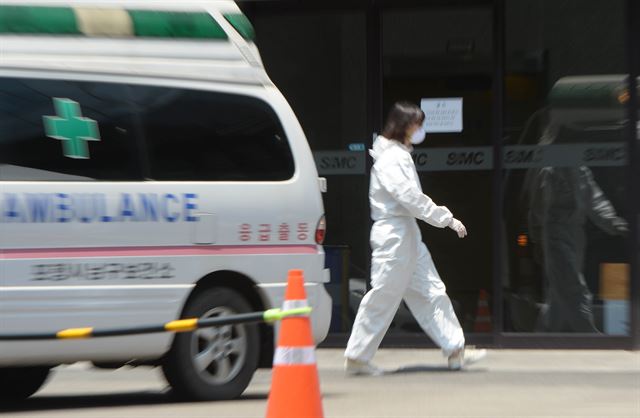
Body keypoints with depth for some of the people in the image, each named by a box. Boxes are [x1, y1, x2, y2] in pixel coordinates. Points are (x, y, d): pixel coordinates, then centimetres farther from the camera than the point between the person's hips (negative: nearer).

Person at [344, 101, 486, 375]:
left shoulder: (401, 154, 17)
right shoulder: (390, 158, -15)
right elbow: (411, 197, -22)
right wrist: (447, 219, -18)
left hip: (408, 233, 10)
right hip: (393, 235, -10)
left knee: (431, 291, 9)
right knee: (384, 296, -4)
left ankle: (455, 350, 11)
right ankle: (356, 357, 4)